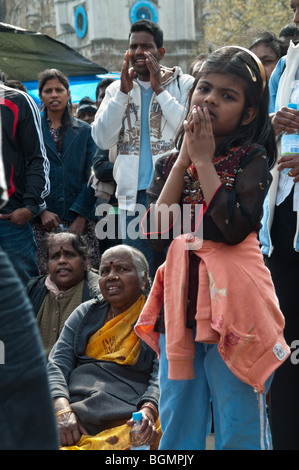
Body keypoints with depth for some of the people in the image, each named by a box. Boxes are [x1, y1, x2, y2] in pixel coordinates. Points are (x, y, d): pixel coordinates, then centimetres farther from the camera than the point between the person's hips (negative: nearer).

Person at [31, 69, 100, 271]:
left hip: (80, 218, 1)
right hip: (44, 220, -1)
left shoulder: (85, 131, 13)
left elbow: (91, 176, 5)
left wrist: (81, 215, -6)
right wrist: (41, 210, -9)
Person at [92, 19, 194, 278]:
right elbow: (102, 139, -1)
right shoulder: (117, 89, 11)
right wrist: (123, 92, -7)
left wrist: (159, 89, -12)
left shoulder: (183, 84, 3)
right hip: (133, 196, 3)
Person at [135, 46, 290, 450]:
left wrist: (204, 160, -11)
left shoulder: (251, 158, -2)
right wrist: (184, 160, -5)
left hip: (231, 302, -4)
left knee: (240, 429, 4)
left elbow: (235, 228, -17)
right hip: (180, 301, 5)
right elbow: (155, 233, -3)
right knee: (177, 430, 13)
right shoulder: (170, 163, 11)